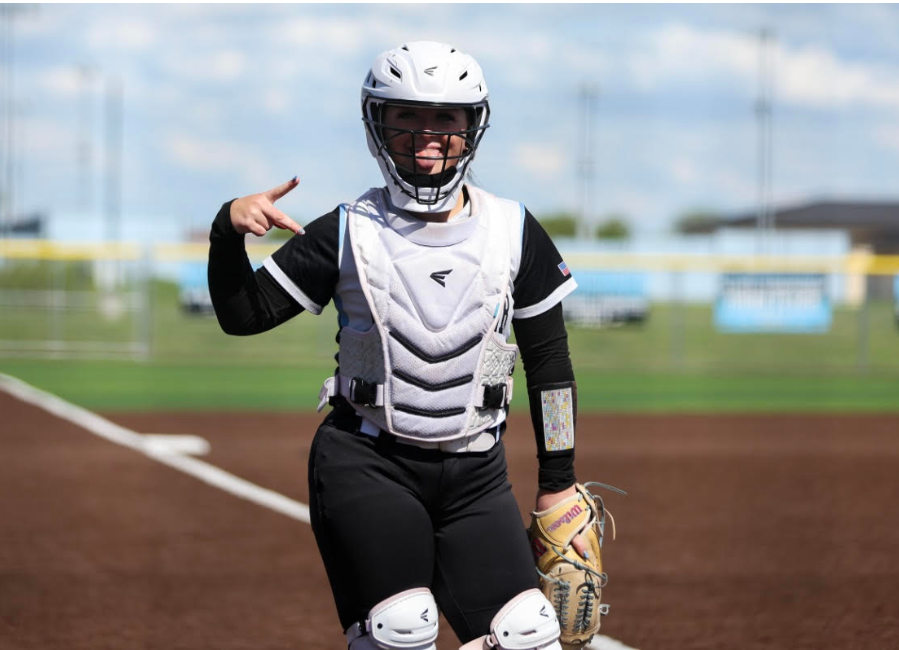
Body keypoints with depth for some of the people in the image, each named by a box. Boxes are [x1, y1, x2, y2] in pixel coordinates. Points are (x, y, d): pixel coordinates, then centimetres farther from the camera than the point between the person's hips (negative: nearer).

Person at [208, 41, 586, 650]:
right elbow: (245, 314, 0)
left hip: (475, 471, 2)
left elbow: (549, 362, 9)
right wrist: (228, 232, -18)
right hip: (365, 462, -2)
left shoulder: (513, 233, 3)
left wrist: (558, 482, 10)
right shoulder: (349, 233, -1)